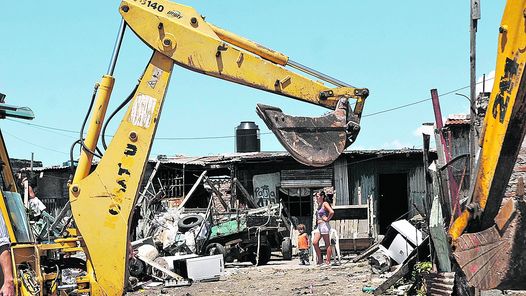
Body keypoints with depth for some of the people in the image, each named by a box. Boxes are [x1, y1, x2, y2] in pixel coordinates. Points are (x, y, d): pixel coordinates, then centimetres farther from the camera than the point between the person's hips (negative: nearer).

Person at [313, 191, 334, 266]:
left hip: (324, 225, -9)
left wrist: (327, 219, -14)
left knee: (327, 244, -3)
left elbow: (332, 212, -24)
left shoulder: (325, 204, -8)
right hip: (319, 226, 9)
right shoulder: (319, 205, 18)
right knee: (315, 242, -1)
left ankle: (328, 262, -2)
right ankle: (320, 259, 6)